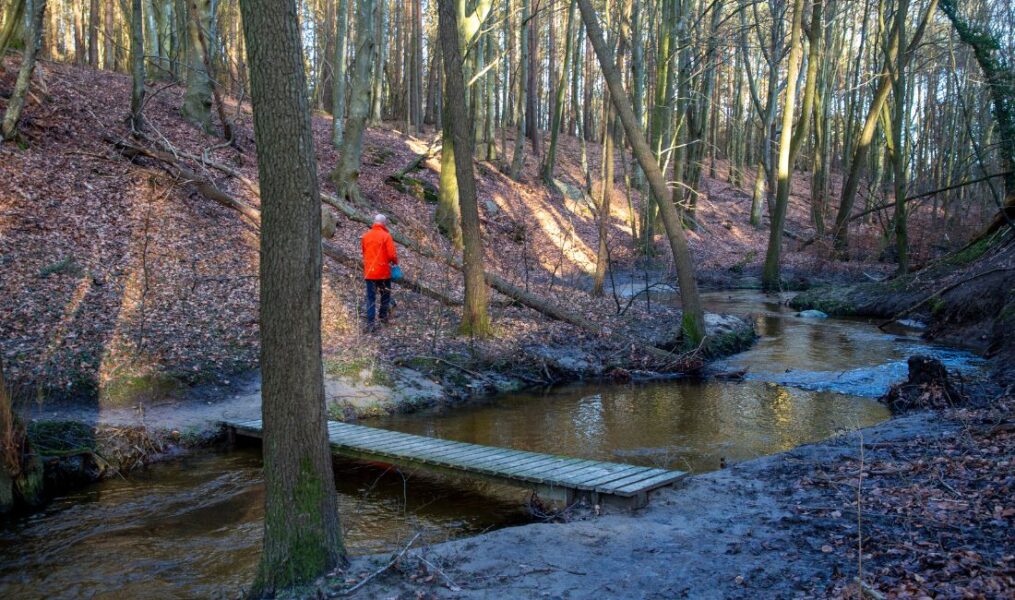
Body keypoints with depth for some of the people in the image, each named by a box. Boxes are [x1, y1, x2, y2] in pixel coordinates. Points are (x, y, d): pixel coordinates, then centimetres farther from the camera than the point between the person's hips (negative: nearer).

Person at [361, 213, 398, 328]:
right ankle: (383, 316, 24)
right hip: (383, 271, -3)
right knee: (385, 295, 16)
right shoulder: (386, 236, -10)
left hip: (369, 272, 3)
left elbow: (364, 253, 13)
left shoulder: (366, 236, 5)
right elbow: (392, 254, -14)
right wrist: (395, 261, 6)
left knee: (371, 297, 5)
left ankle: (370, 321, -1)